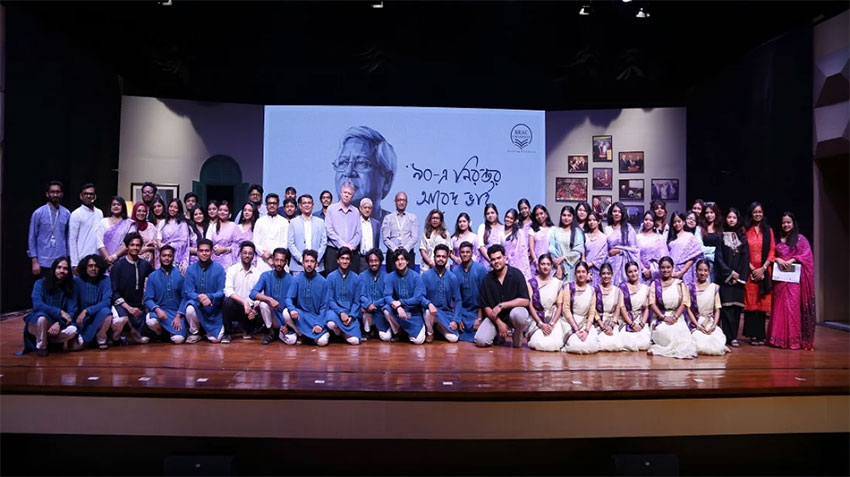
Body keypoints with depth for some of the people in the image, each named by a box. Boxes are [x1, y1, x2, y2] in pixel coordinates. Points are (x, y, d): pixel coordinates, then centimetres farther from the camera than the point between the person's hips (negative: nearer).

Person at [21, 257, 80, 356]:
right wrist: (59, 312, -26)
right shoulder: (40, 283, -8)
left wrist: (60, 323, -27)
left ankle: (47, 339, -2)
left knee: (72, 330, -29)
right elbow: (37, 305, -22)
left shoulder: (70, 287, -2)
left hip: (58, 324, 1)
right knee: (42, 316, -36)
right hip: (36, 324, -1)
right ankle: (40, 346, -11)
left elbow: (72, 311, -9)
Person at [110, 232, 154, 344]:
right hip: (121, 305, -4)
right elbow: (114, 291, -8)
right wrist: (128, 307, -18)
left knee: (138, 339, 0)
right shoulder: (118, 265, -6)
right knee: (120, 320, -36)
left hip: (138, 307, 4)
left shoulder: (145, 265, 4)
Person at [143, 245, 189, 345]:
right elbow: (148, 299, -2)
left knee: (178, 339, -22)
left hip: (177, 312, 0)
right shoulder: (152, 276, 3)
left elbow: (184, 297, -2)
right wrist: (157, 310, -22)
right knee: (150, 321, -35)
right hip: (159, 311, 1)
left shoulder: (180, 274, 1)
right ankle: (161, 332, 3)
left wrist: (178, 316, -13)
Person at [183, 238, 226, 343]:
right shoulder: (191, 269, -4)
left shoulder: (219, 268, -8)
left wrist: (210, 297, -31)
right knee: (190, 309, -34)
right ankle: (194, 332, -4)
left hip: (214, 308, -1)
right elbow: (188, 292, -9)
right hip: (197, 305, 1)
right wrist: (199, 298, -30)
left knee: (215, 338, -15)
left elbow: (222, 292, -11)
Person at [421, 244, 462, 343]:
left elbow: (457, 300, 1)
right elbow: (421, 296, -10)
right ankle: (430, 333, -5)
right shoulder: (426, 275, -6)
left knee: (453, 338, -18)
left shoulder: (453, 278, -1)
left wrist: (456, 320, -9)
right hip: (431, 310, -2)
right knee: (429, 311, -38)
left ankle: (440, 328, 17)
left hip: (447, 313, 2)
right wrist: (429, 304, -32)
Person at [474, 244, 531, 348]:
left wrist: (501, 305, -20)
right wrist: (499, 323, -14)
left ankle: (517, 336, -4)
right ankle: (499, 334, 14)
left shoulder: (516, 274, -10)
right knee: (480, 340, -20)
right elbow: (486, 306, -1)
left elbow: (525, 301, -16)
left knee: (518, 314, -39)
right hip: (495, 317, 3)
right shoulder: (487, 279, -1)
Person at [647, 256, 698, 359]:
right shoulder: (655, 284, 11)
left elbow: (684, 303, 2)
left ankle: (660, 349, -21)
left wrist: (675, 317, -13)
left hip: (677, 316, 0)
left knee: (677, 330, -33)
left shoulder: (680, 283, 11)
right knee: (662, 331, -32)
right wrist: (664, 317, -12)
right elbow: (652, 303, 2)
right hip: (660, 316, 0)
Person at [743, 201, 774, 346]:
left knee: (762, 302, 2)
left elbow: (772, 252, 5)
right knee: (750, 301, -3)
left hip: (764, 271, 2)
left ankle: (760, 334, 7)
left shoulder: (768, 230, 12)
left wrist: (763, 268, -8)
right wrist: (752, 269, -9)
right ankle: (752, 334, 2)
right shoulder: (745, 230, 6)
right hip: (749, 271, -1)